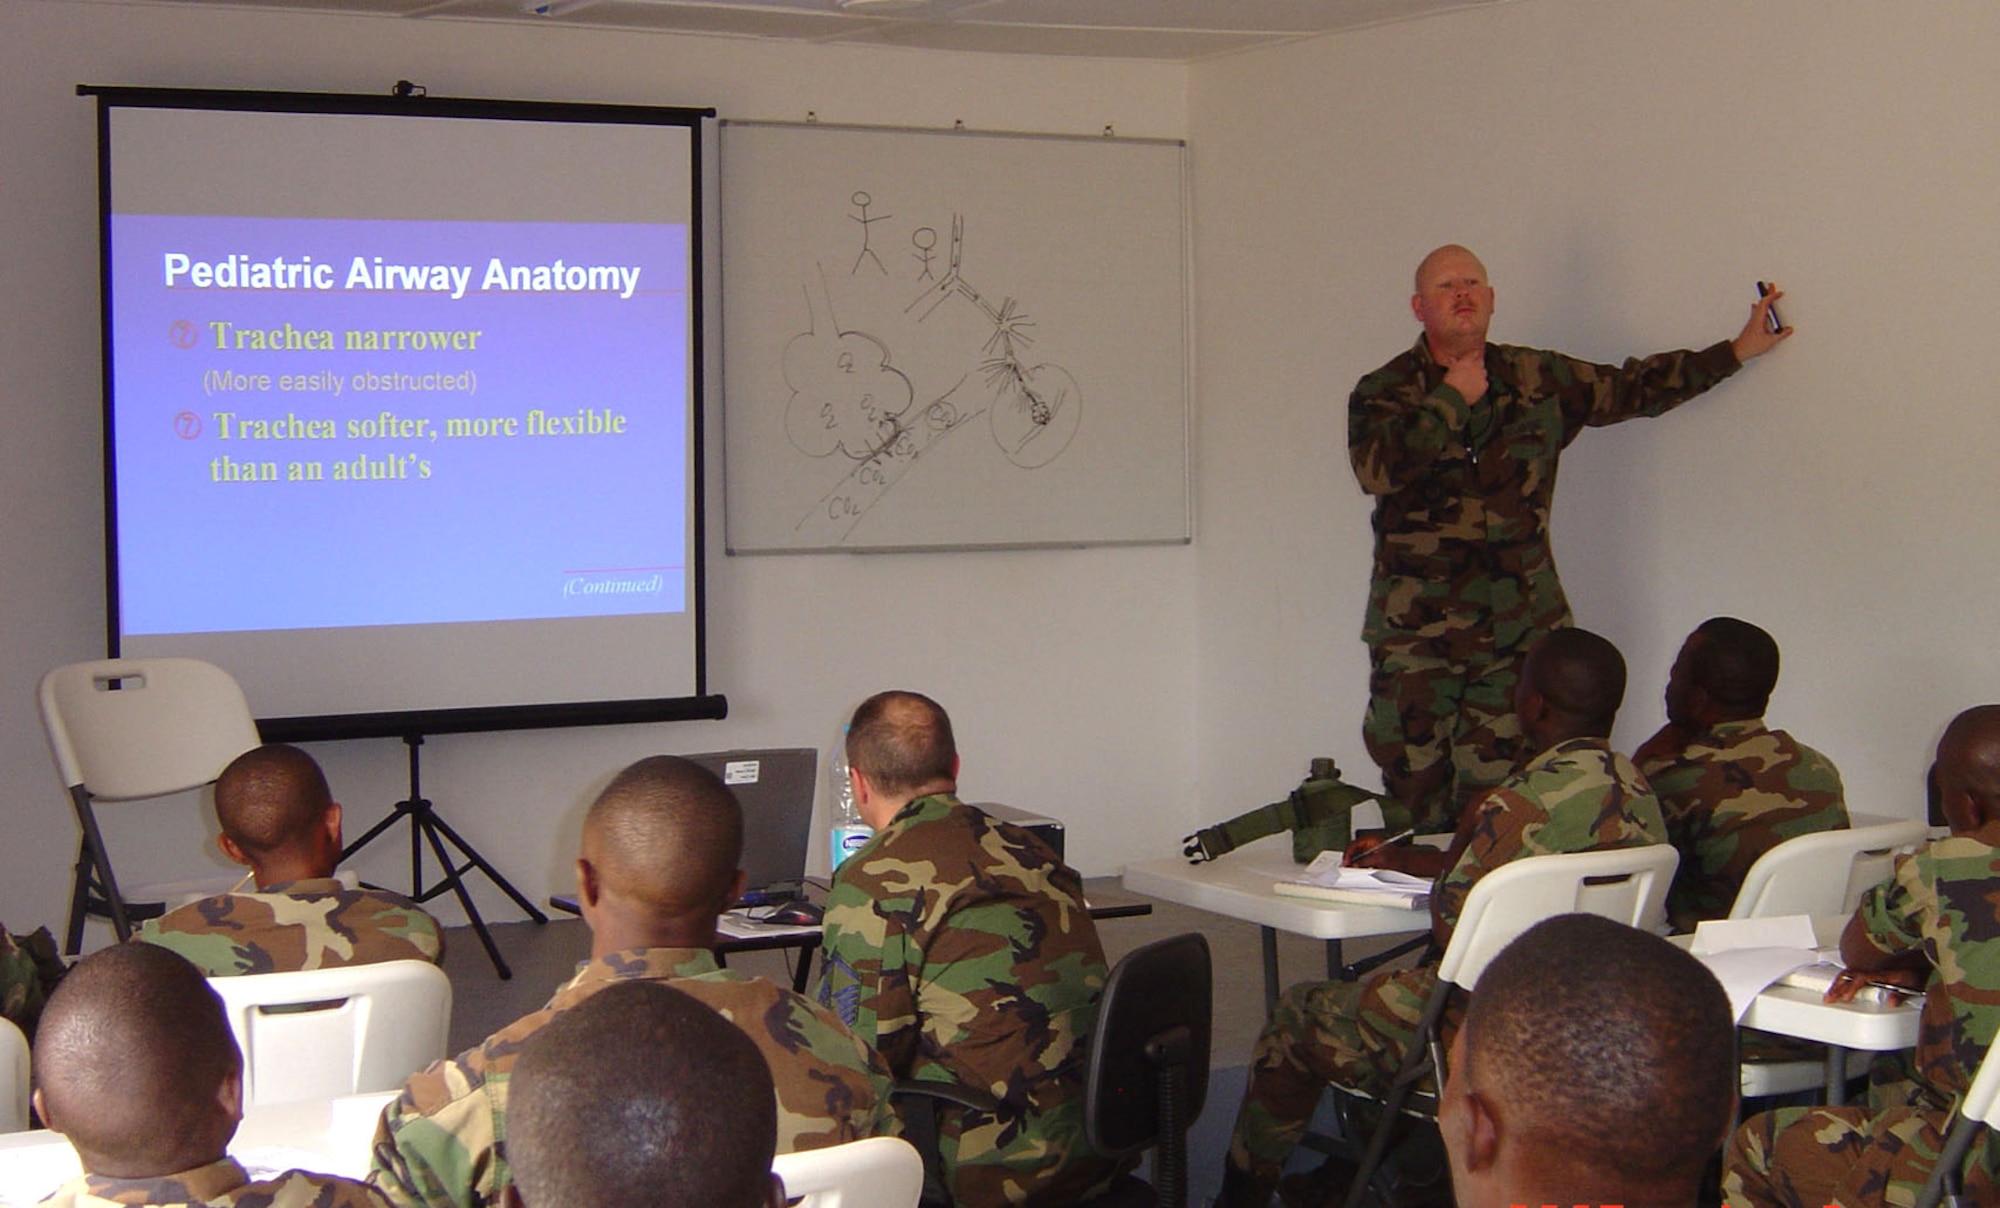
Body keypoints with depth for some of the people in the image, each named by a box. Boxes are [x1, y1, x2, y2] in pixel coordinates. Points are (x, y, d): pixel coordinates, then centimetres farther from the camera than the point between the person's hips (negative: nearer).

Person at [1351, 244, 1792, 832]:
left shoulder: (1539, 379, 12)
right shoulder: (1386, 390, 3)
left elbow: (1635, 387, 24)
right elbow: (1377, 468, -16)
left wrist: (1739, 349, 26)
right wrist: (1453, 398, -6)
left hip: (1520, 632, 2)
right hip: (1417, 635, -2)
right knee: (1417, 799, -3)